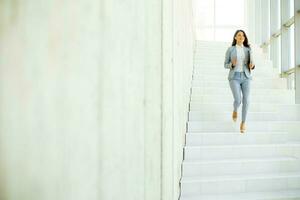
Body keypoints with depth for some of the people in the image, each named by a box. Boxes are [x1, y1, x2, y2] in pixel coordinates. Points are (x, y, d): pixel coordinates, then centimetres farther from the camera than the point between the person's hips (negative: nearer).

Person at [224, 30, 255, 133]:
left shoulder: (248, 50, 12)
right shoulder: (230, 49, 5)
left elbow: (251, 65, 14)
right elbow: (226, 65, 6)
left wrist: (252, 65, -12)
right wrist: (232, 64, -18)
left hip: (246, 77, 2)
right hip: (234, 78, -2)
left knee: (246, 100, -12)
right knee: (238, 101, -18)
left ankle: (243, 122, 8)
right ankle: (235, 110, 21)